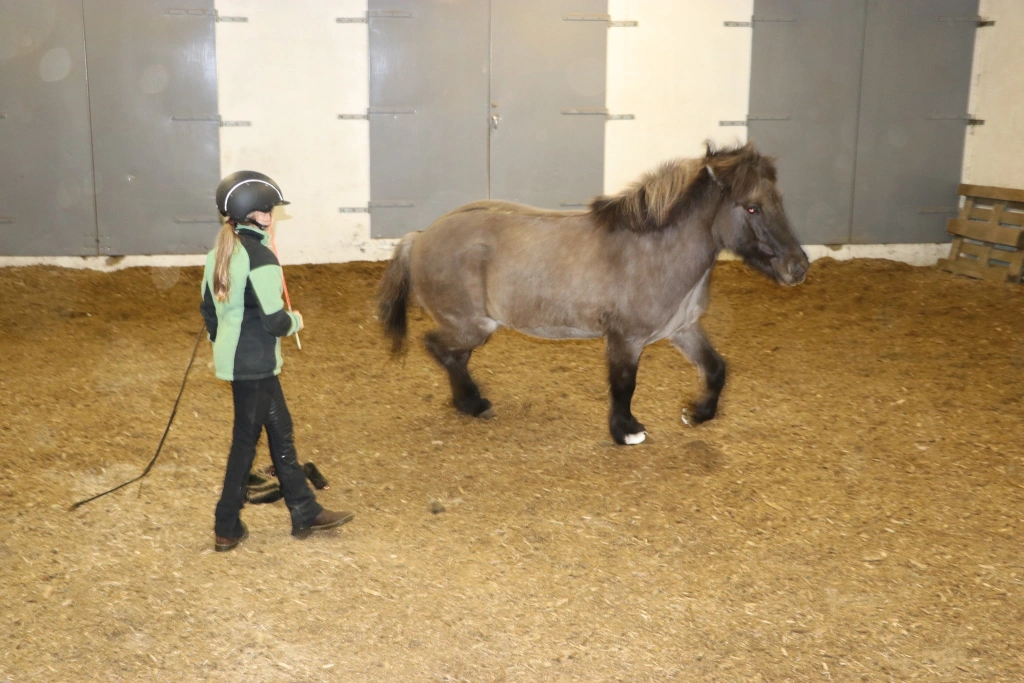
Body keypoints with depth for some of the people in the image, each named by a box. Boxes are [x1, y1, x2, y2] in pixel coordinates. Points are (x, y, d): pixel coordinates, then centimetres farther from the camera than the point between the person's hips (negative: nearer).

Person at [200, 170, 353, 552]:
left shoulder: (220, 253, 8)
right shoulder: (260, 257, -20)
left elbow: (208, 308, 15)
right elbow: (274, 320, -22)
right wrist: (295, 321, -1)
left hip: (232, 358, 9)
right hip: (254, 365, -9)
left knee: (279, 430, 16)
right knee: (246, 441, 4)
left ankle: (304, 514, 24)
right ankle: (226, 529, 15)